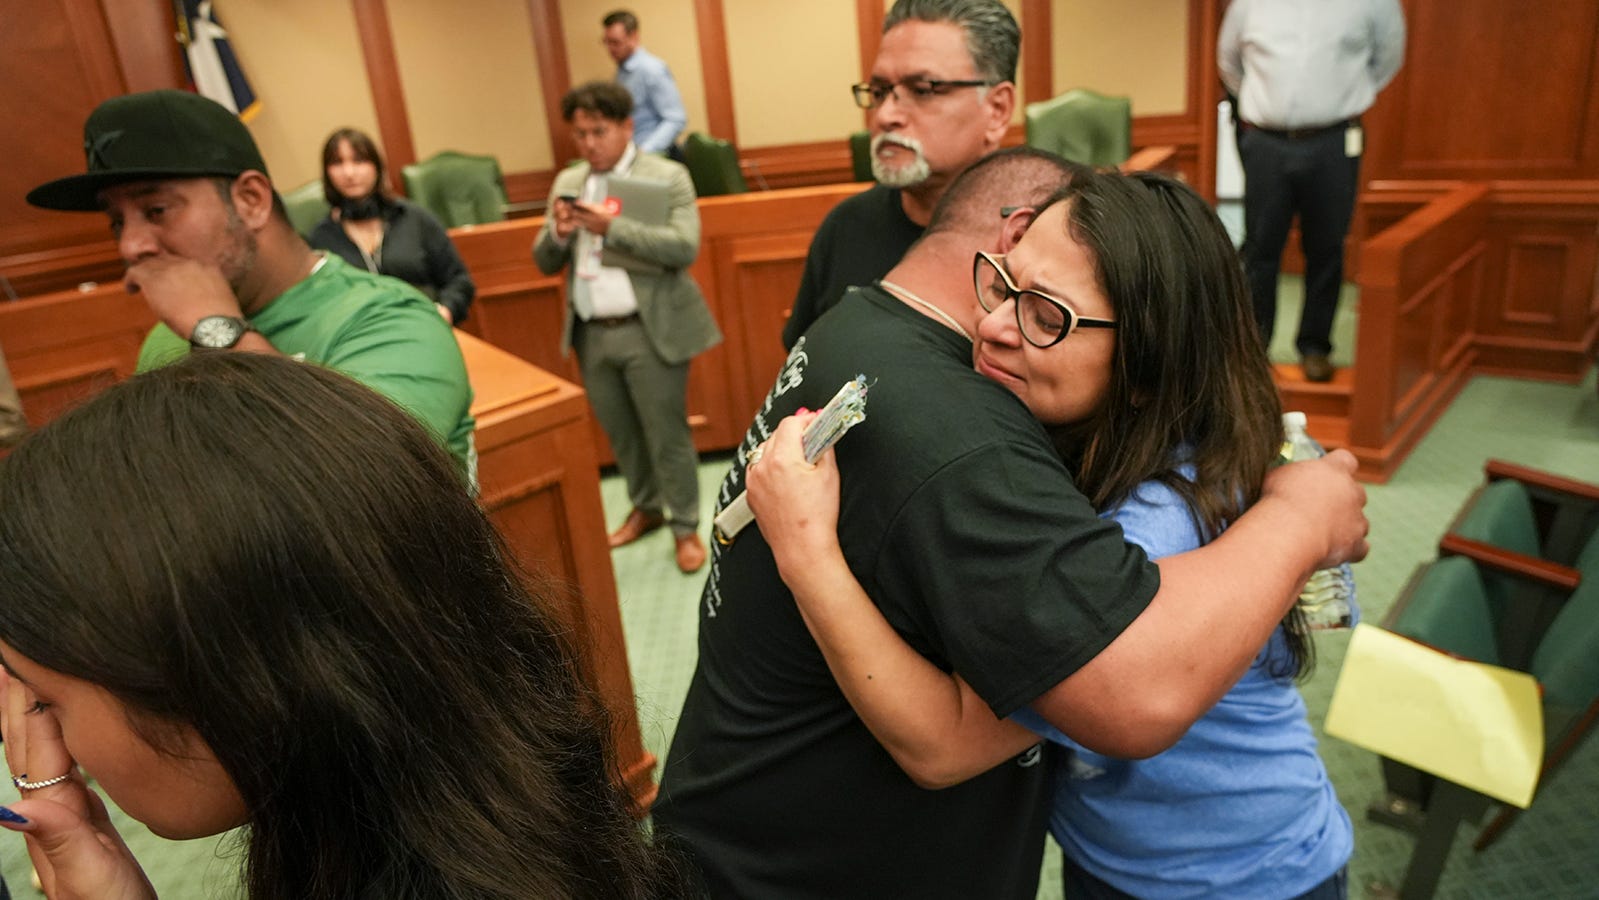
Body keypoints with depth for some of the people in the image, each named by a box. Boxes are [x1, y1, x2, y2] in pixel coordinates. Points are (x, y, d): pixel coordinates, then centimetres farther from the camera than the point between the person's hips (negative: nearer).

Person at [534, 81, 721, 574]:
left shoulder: (668, 176, -5)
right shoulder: (567, 182, 11)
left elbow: (685, 247, -18)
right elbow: (545, 263, 11)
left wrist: (612, 227, -25)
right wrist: (558, 233, -12)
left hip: (649, 331, -5)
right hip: (590, 333, 5)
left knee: (667, 433, 3)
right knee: (619, 433, 18)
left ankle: (686, 525, 20)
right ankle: (645, 507, 38)